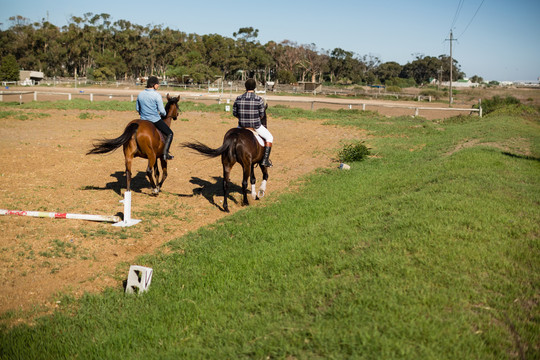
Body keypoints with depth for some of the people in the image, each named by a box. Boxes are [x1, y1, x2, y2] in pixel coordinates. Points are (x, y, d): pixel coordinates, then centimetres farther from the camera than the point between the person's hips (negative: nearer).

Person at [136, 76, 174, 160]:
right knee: (170, 133, 9)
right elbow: (162, 111, -13)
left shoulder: (140, 94, 3)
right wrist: (164, 115, 9)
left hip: (143, 120, 6)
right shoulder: (157, 95, -15)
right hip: (155, 120, -6)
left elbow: (137, 109, 12)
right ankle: (165, 153, -3)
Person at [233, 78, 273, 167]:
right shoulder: (259, 99, -12)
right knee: (269, 137, 17)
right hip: (255, 126, -3)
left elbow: (234, 113, 2)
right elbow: (261, 115, -7)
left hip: (242, 125, 3)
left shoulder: (238, 99, -4)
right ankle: (265, 160, 9)